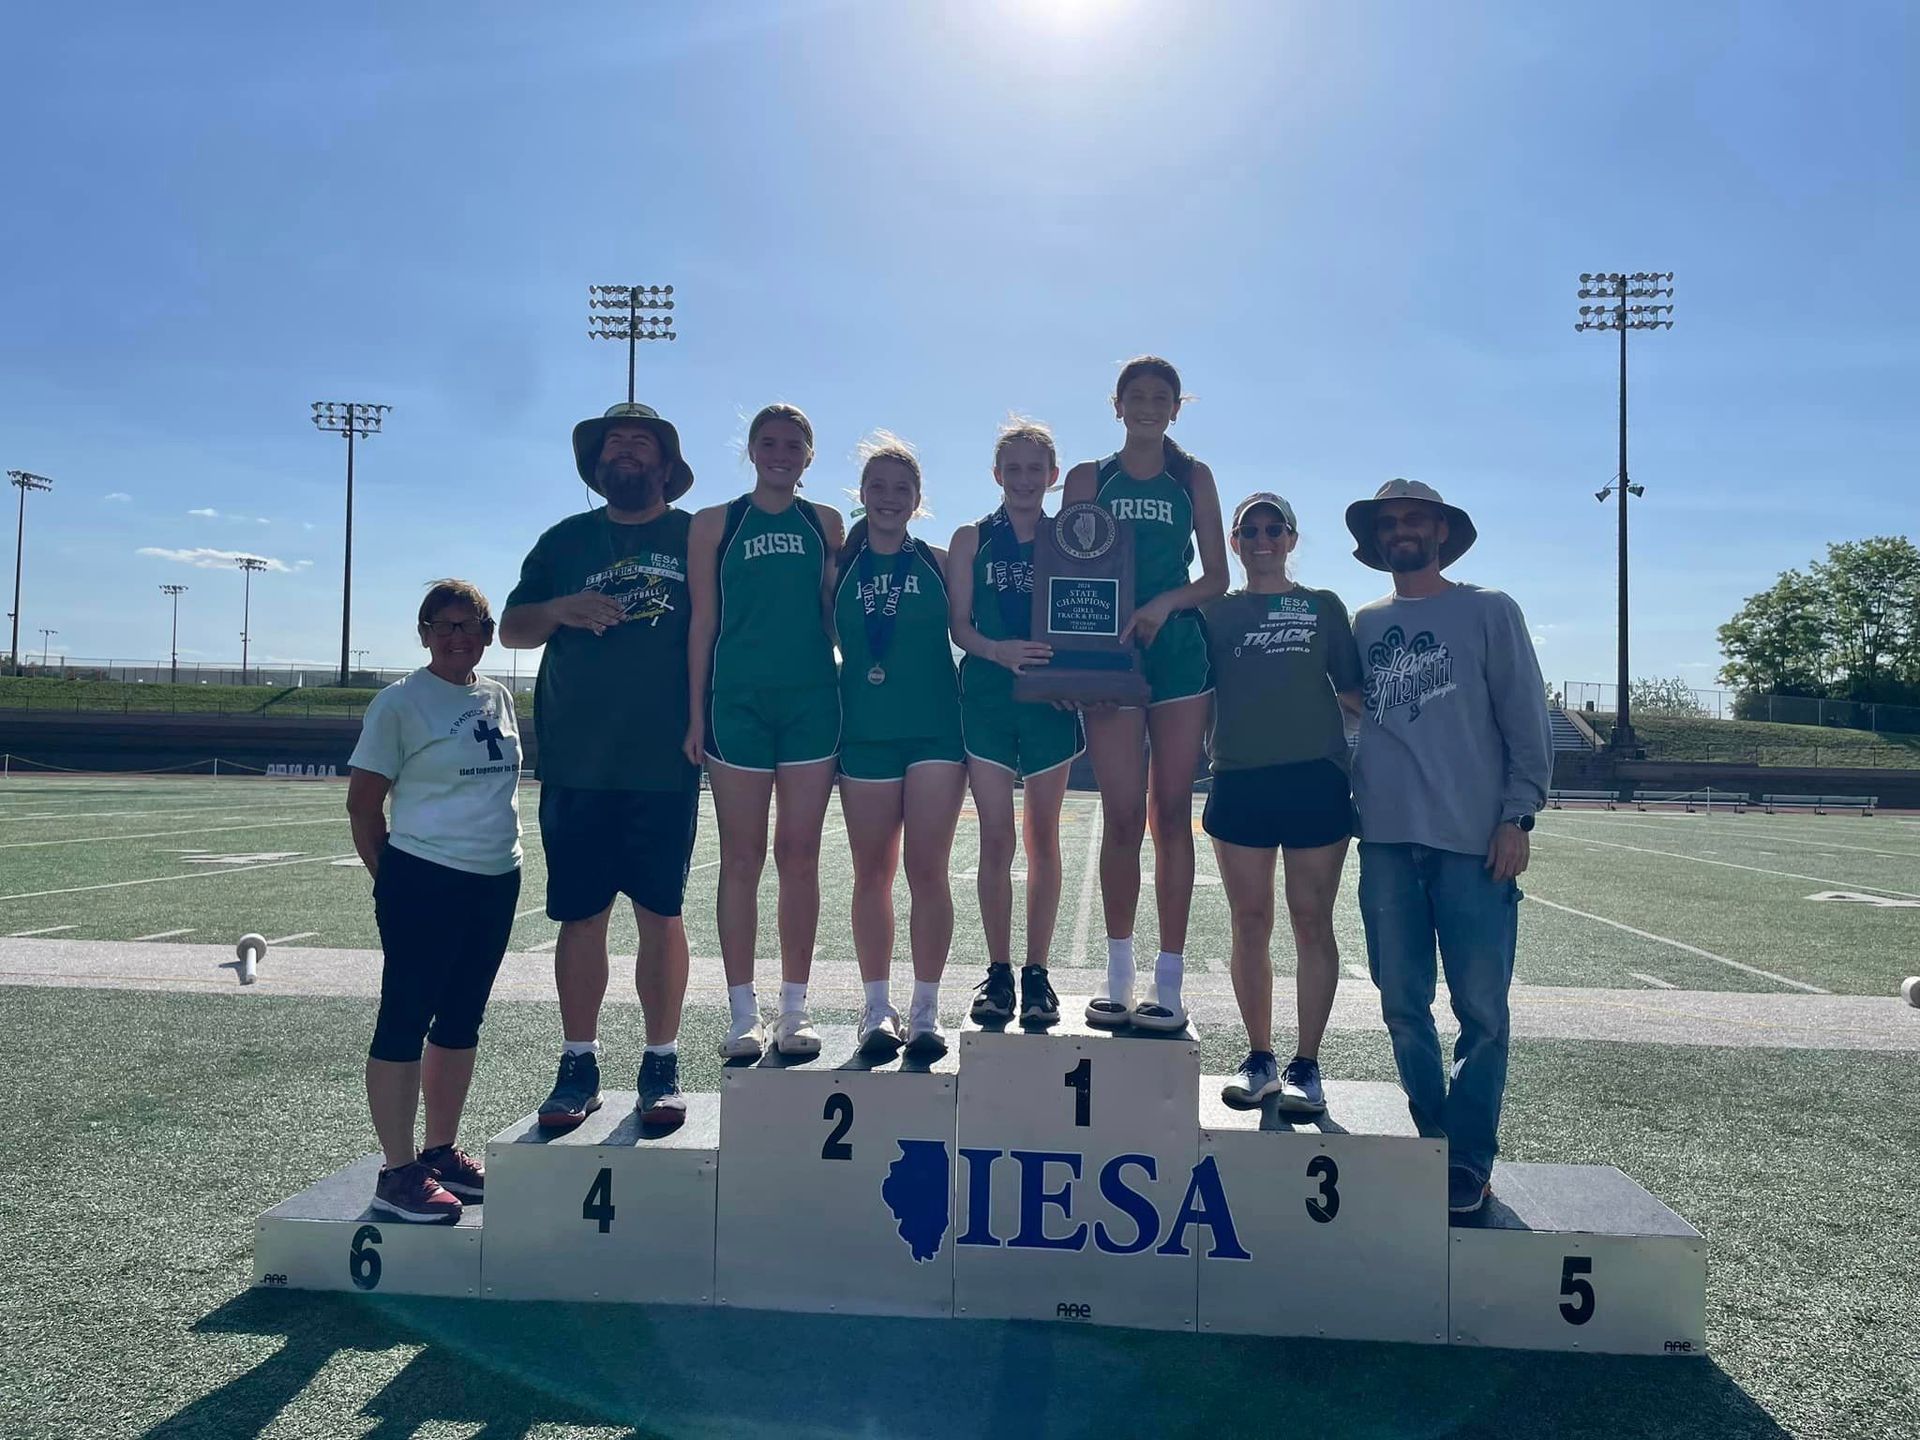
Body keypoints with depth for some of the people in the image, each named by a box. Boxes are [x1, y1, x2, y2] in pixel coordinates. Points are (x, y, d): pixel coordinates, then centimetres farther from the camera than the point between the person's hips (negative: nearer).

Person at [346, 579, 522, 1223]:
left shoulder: (498, 697, 10)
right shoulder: (400, 702, -7)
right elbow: (363, 803, -5)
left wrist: (501, 853, 14)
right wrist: (391, 880, -3)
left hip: (497, 882, 7)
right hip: (425, 885, -6)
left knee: (461, 1022, 14)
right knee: (405, 1022, 1)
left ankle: (441, 1151, 27)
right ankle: (397, 1173, 9)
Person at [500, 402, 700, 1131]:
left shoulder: (697, 538, 6)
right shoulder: (566, 540, 14)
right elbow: (512, 627, 14)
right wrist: (561, 608, -7)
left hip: (666, 764, -2)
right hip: (576, 764, 2)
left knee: (660, 912, 2)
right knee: (580, 914, 6)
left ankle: (662, 1065, 13)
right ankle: (578, 1066, 16)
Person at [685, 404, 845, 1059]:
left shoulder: (826, 523, 11)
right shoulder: (714, 524, 7)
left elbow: (838, 611, 13)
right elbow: (702, 620, 4)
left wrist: (854, 682, 4)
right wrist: (695, 713, -1)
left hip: (811, 700, 1)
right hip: (738, 702, -1)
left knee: (800, 856, 3)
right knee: (742, 857, 2)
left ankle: (794, 1008, 13)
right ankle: (743, 1013, 11)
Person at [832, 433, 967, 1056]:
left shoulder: (940, 562, 7)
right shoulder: (841, 566, 9)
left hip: (935, 729, -1)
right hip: (865, 732, 1)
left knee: (928, 869, -2)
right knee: (872, 872, 5)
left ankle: (925, 1010, 8)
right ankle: (877, 1009, 15)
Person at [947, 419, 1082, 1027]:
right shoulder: (971, 539, 8)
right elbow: (958, 623, 2)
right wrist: (998, 650, -19)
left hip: (1050, 699, 0)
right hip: (987, 696, 0)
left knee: (1043, 837, 4)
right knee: (995, 839, 0)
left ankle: (1037, 973, 12)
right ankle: (998, 972, 10)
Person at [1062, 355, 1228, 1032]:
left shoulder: (1193, 478, 12)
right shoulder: (1088, 479, 12)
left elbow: (1217, 577, 9)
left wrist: (1166, 602, -10)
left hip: (1179, 654, 0)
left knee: (1171, 814, 0)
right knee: (1122, 813, -3)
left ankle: (1168, 984, 4)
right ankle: (1118, 978, 6)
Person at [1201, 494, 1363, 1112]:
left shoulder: (1324, 607, 13)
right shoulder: (1215, 612, 13)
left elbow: (1353, 692, 12)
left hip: (1315, 777, -1)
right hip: (1240, 781, 1)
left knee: (1312, 923, 1)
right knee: (1250, 923, 4)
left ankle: (1306, 1066, 10)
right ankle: (1259, 1059, 16)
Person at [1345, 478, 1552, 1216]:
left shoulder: (1488, 612, 4)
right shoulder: (1365, 623, 14)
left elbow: (1525, 720, 0)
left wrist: (1517, 816, -7)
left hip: (1473, 841, -3)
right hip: (1386, 840, 4)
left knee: (1480, 1007, -1)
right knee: (1404, 1004, 8)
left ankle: (1469, 1157, 10)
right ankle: (1430, 1136, 22)